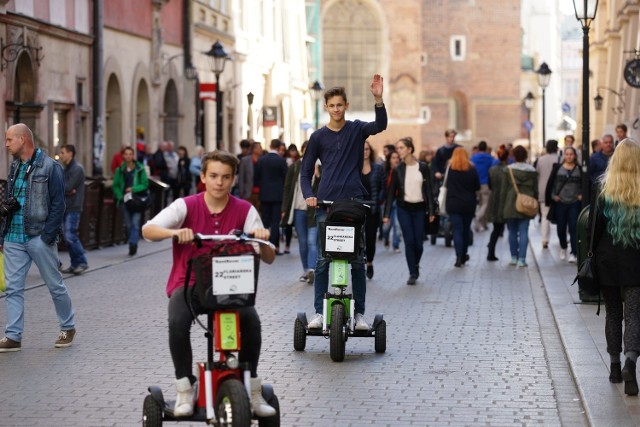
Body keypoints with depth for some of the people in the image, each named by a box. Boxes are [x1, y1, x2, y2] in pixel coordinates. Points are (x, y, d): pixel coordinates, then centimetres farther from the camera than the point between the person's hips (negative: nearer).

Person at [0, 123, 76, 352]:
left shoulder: (50, 167, -8)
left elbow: (58, 205, -10)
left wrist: (48, 236, -15)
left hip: (39, 238, -6)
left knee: (55, 285, 6)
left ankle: (68, 328, 22)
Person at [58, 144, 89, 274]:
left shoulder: (77, 169, -10)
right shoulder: (66, 169, 18)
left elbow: (68, 187, -17)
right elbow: (65, 188, 8)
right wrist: (66, 190, -13)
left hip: (73, 208, -9)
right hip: (65, 207, 9)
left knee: (70, 236, -13)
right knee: (67, 236, 8)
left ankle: (82, 262, -5)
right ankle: (75, 264, 12)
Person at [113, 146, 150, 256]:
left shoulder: (140, 169, 2)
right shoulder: (120, 170, 9)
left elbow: (145, 184, 2)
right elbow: (115, 186, 10)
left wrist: (133, 189, -13)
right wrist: (120, 196, -6)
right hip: (124, 201, 3)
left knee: (135, 223, -15)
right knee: (128, 225, 6)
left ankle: (133, 244, -23)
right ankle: (133, 246, 15)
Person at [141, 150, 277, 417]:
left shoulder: (244, 210, -2)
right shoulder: (186, 206, -6)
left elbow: (269, 258, -3)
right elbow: (147, 230, -19)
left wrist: (262, 242, -27)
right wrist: (174, 232, -39)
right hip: (188, 283, -1)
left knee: (251, 320, -28)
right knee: (178, 322, -32)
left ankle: (252, 389, -7)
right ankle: (185, 390, -12)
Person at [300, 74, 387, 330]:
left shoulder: (357, 129, 7)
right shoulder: (318, 137, 8)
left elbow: (380, 126, -14)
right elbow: (306, 171, 11)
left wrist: (378, 99, -31)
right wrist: (308, 195, -7)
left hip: (354, 202, 0)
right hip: (326, 203, 0)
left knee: (358, 259, 0)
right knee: (323, 259, -1)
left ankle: (359, 313, 4)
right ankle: (319, 312, 4)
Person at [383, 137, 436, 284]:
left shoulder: (423, 168, -1)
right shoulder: (398, 170, 1)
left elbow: (429, 190, 1)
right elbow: (391, 192, 1)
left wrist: (431, 211, -5)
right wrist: (386, 214, -4)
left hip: (419, 208, 0)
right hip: (404, 209, 0)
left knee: (418, 243, 1)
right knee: (409, 241, -6)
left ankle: (416, 265, 29)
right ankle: (413, 273, 3)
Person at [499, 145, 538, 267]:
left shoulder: (509, 170, -4)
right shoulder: (532, 171, 2)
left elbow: (504, 189, -2)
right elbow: (535, 189, 7)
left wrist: (502, 206, 4)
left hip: (511, 206, -1)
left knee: (512, 231, 10)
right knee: (524, 232, 0)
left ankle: (514, 257, 14)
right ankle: (521, 258, -7)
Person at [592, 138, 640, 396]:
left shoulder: (606, 193, -7)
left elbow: (596, 228, -7)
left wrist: (594, 257, 2)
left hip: (609, 262, 1)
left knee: (613, 314, 14)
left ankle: (615, 365, 19)